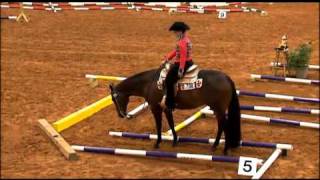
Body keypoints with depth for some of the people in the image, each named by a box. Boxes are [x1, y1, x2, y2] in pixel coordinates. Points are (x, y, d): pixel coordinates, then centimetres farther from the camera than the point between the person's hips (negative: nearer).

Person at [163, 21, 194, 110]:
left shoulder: (182, 42, -22)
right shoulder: (185, 39, 11)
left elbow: (183, 56, -27)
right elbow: (176, 51, 16)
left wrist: (181, 70, -28)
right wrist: (167, 58, 9)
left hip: (183, 64, -12)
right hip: (189, 63, 12)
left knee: (169, 81, -12)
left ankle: (170, 103, -12)